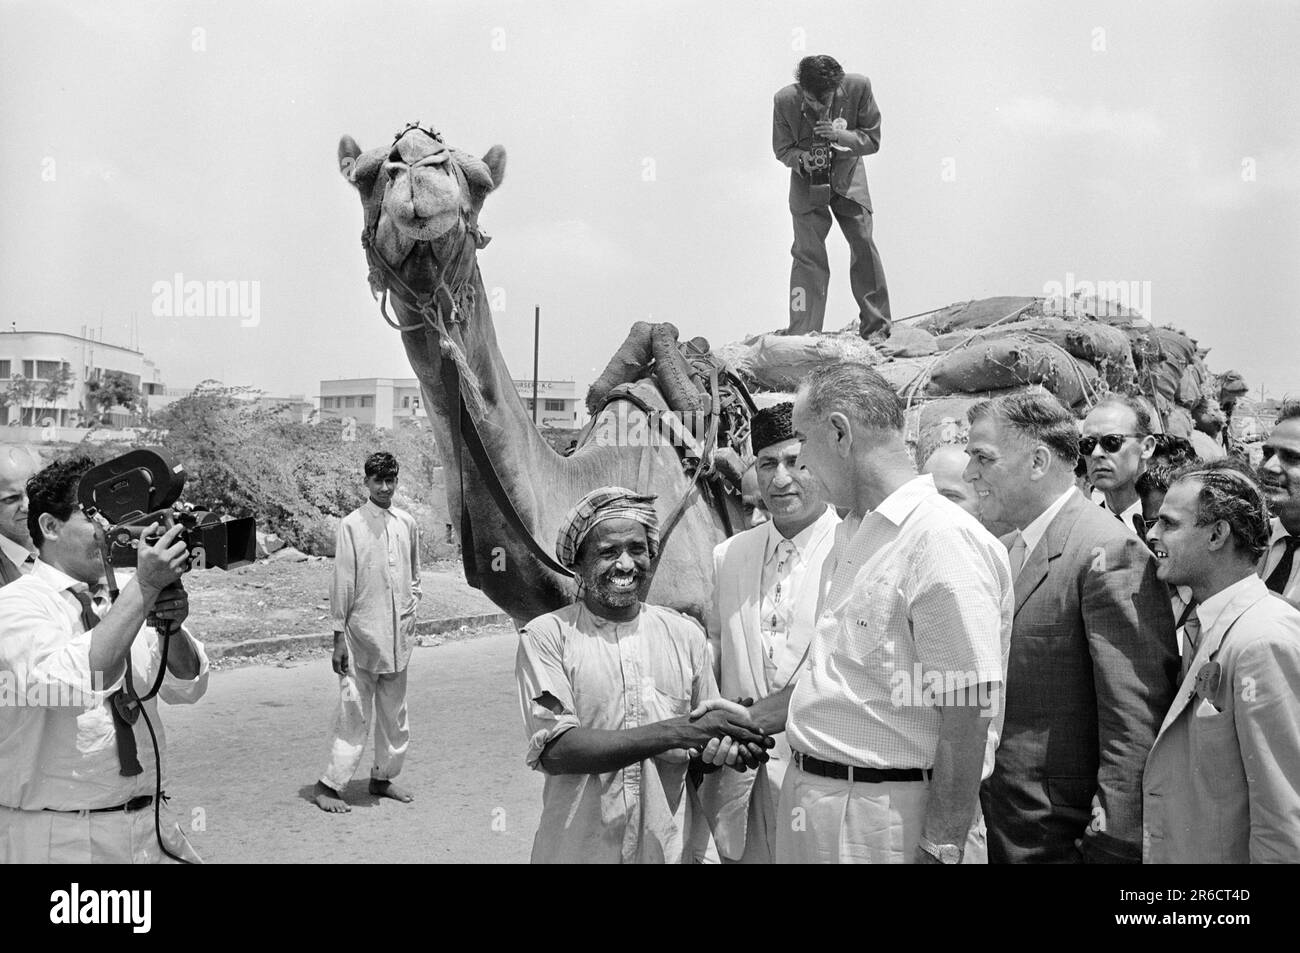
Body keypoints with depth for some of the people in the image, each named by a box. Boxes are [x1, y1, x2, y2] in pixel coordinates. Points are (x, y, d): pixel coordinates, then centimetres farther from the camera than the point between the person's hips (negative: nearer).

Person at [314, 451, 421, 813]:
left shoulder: (407, 523, 7)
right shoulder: (351, 525, -7)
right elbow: (342, 583, -7)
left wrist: (411, 608, 6)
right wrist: (339, 637, -8)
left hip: (398, 635, 5)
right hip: (361, 634, -5)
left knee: (394, 713, 13)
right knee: (353, 714, -3)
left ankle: (382, 779, 27)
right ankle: (328, 785, 8)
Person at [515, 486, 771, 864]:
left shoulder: (685, 634, 0)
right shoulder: (545, 636, -9)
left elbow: (704, 749, 6)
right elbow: (554, 751, -19)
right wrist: (676, 732, -25)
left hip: (670, 846, 3)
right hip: (577, 849, -2)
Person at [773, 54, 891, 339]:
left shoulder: (859, 87, -20)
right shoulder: (785, 100, -20)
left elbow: (872, 139, -11)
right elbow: (782, 149, -5)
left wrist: (839, 135, -29)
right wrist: (801, 159, -28)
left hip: (847, 176, 1)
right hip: (807, 179, -1)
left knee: (864, 246, -3)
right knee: (808, 253, -10)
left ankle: (877, 329, 10)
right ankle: (803, 336, -6)